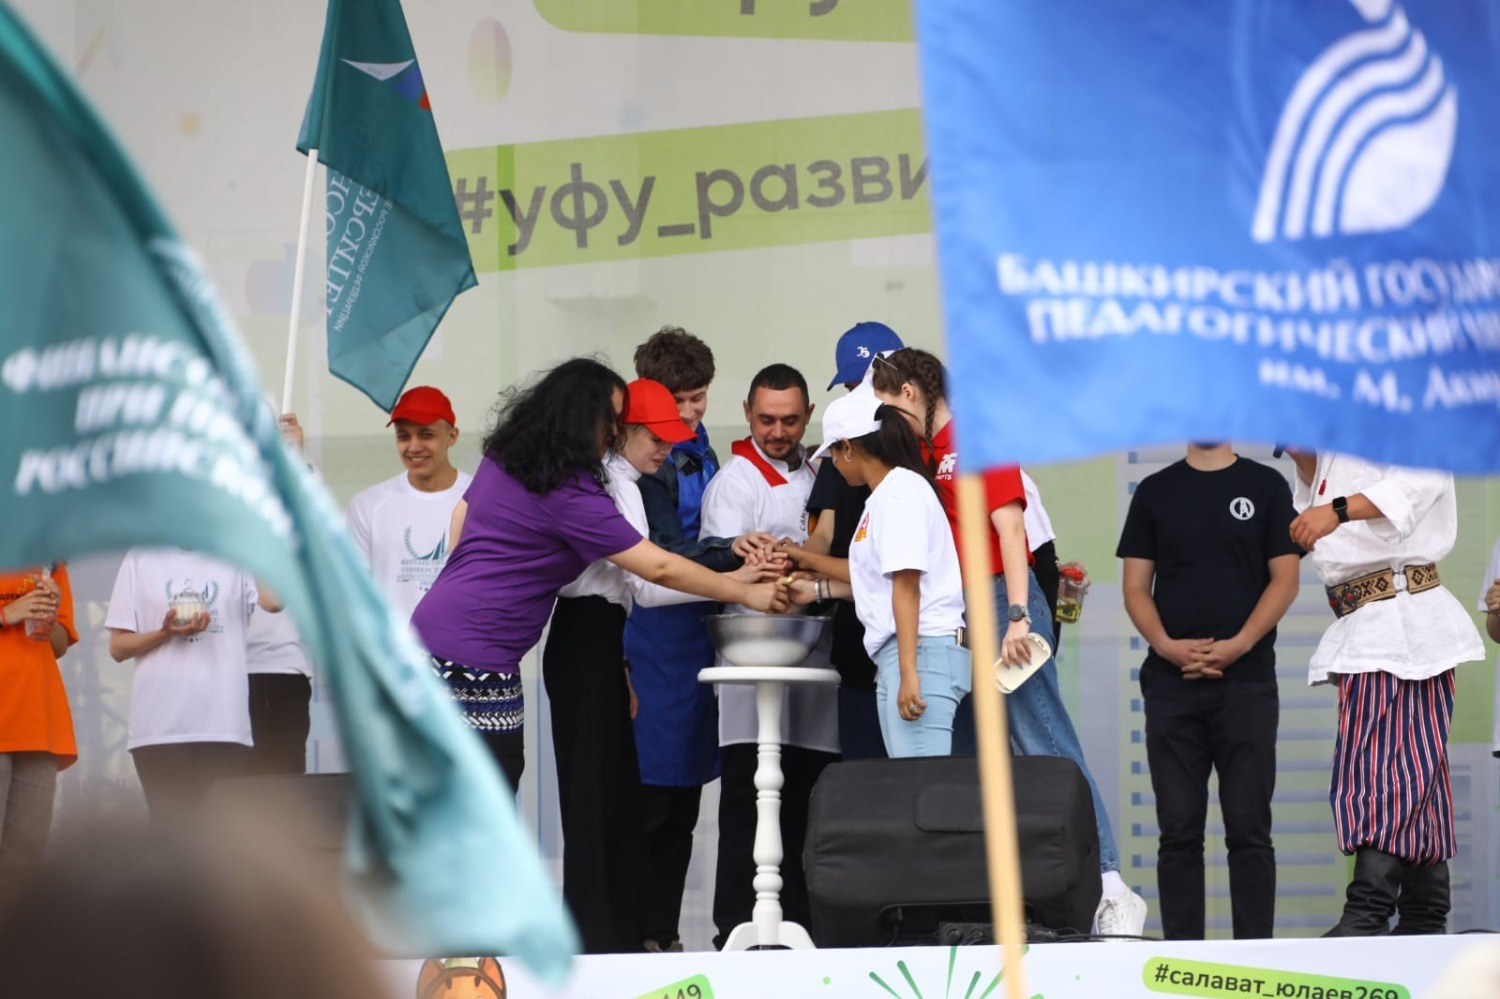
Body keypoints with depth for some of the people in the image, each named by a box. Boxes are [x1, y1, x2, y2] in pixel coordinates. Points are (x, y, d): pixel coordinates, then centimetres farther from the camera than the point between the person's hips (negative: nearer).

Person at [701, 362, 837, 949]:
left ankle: (800, 921, 10)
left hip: (813, 666, 7)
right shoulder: (736, 480, -3)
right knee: (750, 800, -9)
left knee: (807, 803, 6)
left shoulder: (813, 476, 20)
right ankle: (738, 927, -8)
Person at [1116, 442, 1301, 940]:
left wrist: (1238, 645, -12)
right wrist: (1165, 645, -10)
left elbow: (1285, 579, 1)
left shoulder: (1265, 486, 6)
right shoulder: (1155, 491, 11)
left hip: (1246, 680, -2)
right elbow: (1136, 585, 7)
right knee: (1178, 830, 2)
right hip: (1171, 681, 2)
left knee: (1249, 829, -2)